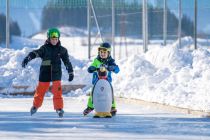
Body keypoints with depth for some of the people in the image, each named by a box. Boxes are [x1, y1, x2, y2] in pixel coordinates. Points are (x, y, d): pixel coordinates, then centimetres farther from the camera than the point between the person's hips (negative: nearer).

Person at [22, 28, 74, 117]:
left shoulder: (61, 50, 4)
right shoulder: (45, 48, -3)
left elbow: (67, 62, 10)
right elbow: (35, 53, -17)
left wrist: (71, 73, 11)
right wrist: (27, 59, -33)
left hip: (56, 73, 1)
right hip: (45, 73, -1)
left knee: (57, 90, -11)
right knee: (41, 89, 6)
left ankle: (59, 108, -3)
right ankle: (36, 106, 27)